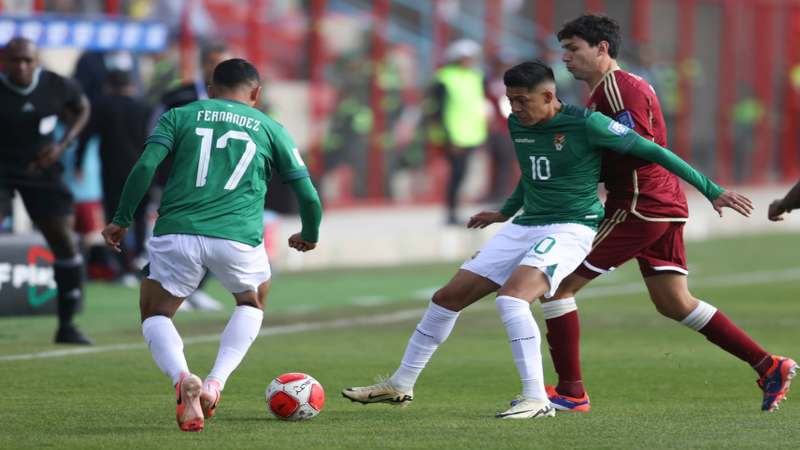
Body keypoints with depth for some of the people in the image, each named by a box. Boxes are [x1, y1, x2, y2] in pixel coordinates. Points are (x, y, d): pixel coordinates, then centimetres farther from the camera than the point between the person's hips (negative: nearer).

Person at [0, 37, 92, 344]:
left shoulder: (56, 87, -9)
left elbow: (82, 109, 11)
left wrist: (63, 144, -3)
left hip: (40, 169, 3)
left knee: (63, 241, 2)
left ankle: (67, 326, 16)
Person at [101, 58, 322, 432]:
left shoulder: (180, 116, 17)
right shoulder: (271, 129, 17)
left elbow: (145, 166, 1)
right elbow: (308, 195, 14)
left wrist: (121, 220, 7)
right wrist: (309, 236, 33)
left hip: (176, 233, 0)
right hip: (238, 237, 0)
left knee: (155, 315, 19)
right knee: (252, 302, 30)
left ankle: (182, 379, -12)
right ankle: (215, 383, 9)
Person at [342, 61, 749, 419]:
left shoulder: (586, 124, -15)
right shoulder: (517, 126, 7)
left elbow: (651, 151, -10)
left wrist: (712, 191, -9)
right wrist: (505, 212, 41)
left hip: (571, 228, -8)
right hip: (526, 226, 8)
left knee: (510, 298, -32)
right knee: (447, 298, 5)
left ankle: (536, 399, -28)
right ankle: (400, 385, 19)